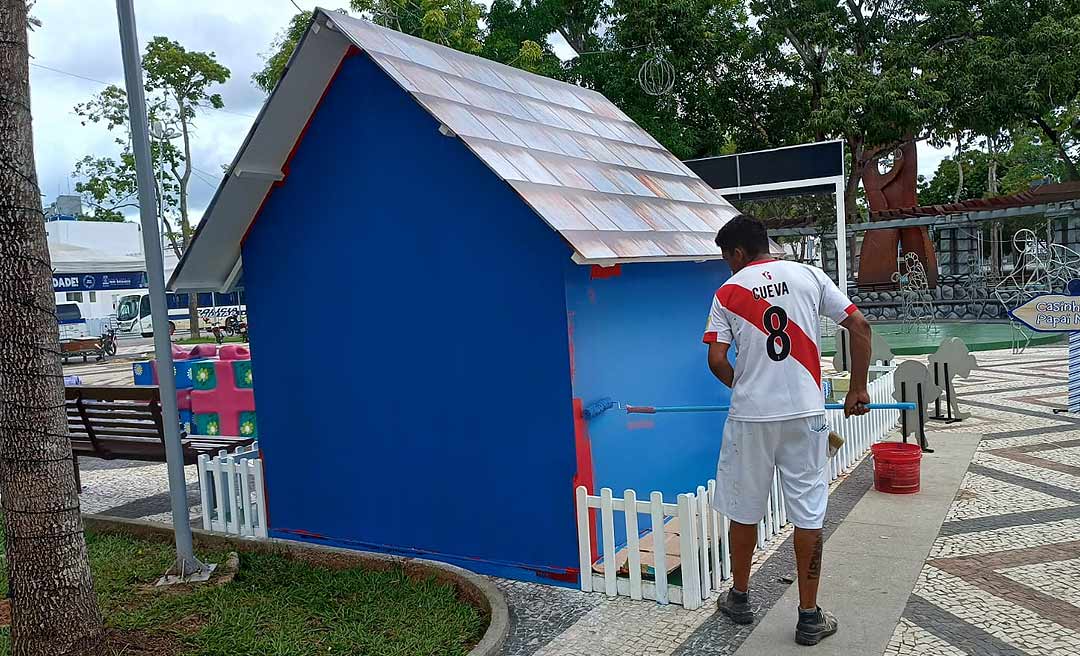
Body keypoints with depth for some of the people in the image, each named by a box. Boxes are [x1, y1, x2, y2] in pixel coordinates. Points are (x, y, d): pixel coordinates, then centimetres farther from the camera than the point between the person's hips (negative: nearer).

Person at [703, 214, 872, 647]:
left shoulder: (727, 292, -1)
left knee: (744, 512, 15)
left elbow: (717, 360, -5)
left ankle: (740, 599, 31)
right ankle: (810, 618, 18)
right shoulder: (809, 275, 3)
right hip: (804, 414, 1)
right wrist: (858, 389, 8)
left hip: (749, 418, -1)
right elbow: (860, 326, 0)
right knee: (808, 515, 9)